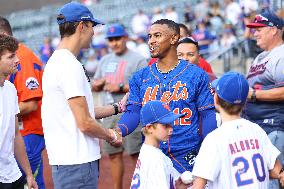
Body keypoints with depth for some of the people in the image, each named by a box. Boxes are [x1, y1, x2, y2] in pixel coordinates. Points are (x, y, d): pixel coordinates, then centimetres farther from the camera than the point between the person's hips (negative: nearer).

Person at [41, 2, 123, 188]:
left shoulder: (55, 62, 16)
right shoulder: (70, 66, -16)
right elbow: (85, 123, -18)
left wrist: (118, 108, 25)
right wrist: (111, 135, -1)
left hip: (64, 160, 10)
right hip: (77, 164, -10)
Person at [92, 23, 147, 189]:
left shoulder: (138, 60, -3)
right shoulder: (105, 60, 17)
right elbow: (95, 87, 22)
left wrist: (121, 87, -17)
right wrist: (99, 84, -2)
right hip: (109, 114, 6)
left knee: (136, 153, -6)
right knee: (114, 154, 9)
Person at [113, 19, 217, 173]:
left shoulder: (196, 75, 2)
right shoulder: (140, 77, 10)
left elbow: (207, 115, 0)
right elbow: (133, 112, 2)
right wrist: (119, 131, -20)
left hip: (186, 157, -2)